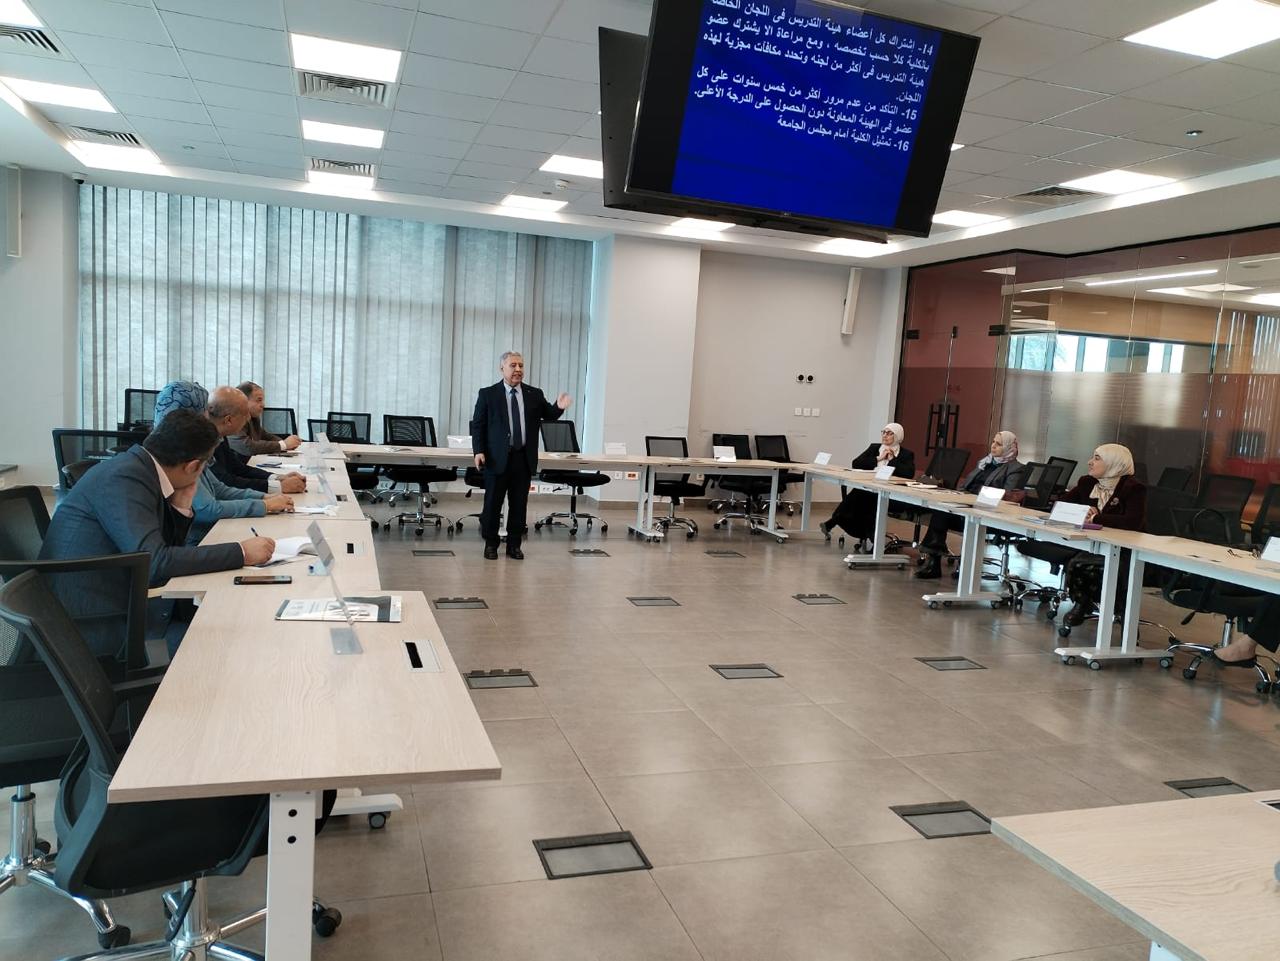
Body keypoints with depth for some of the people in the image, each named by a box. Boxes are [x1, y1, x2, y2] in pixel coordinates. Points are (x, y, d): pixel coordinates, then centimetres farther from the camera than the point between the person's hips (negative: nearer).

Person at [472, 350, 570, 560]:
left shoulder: (535, 394, 8)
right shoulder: (488, 394, 1)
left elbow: (549, 415, 7)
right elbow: (478, 425, 0)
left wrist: (559, 407, -15)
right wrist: (479, 451, -11)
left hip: (524, 458, 2)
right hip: (497, 458, -2)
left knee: (519, 504, 7)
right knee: (493, 503, 5)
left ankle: (514, 545, 18)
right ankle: (490, 544, 19)